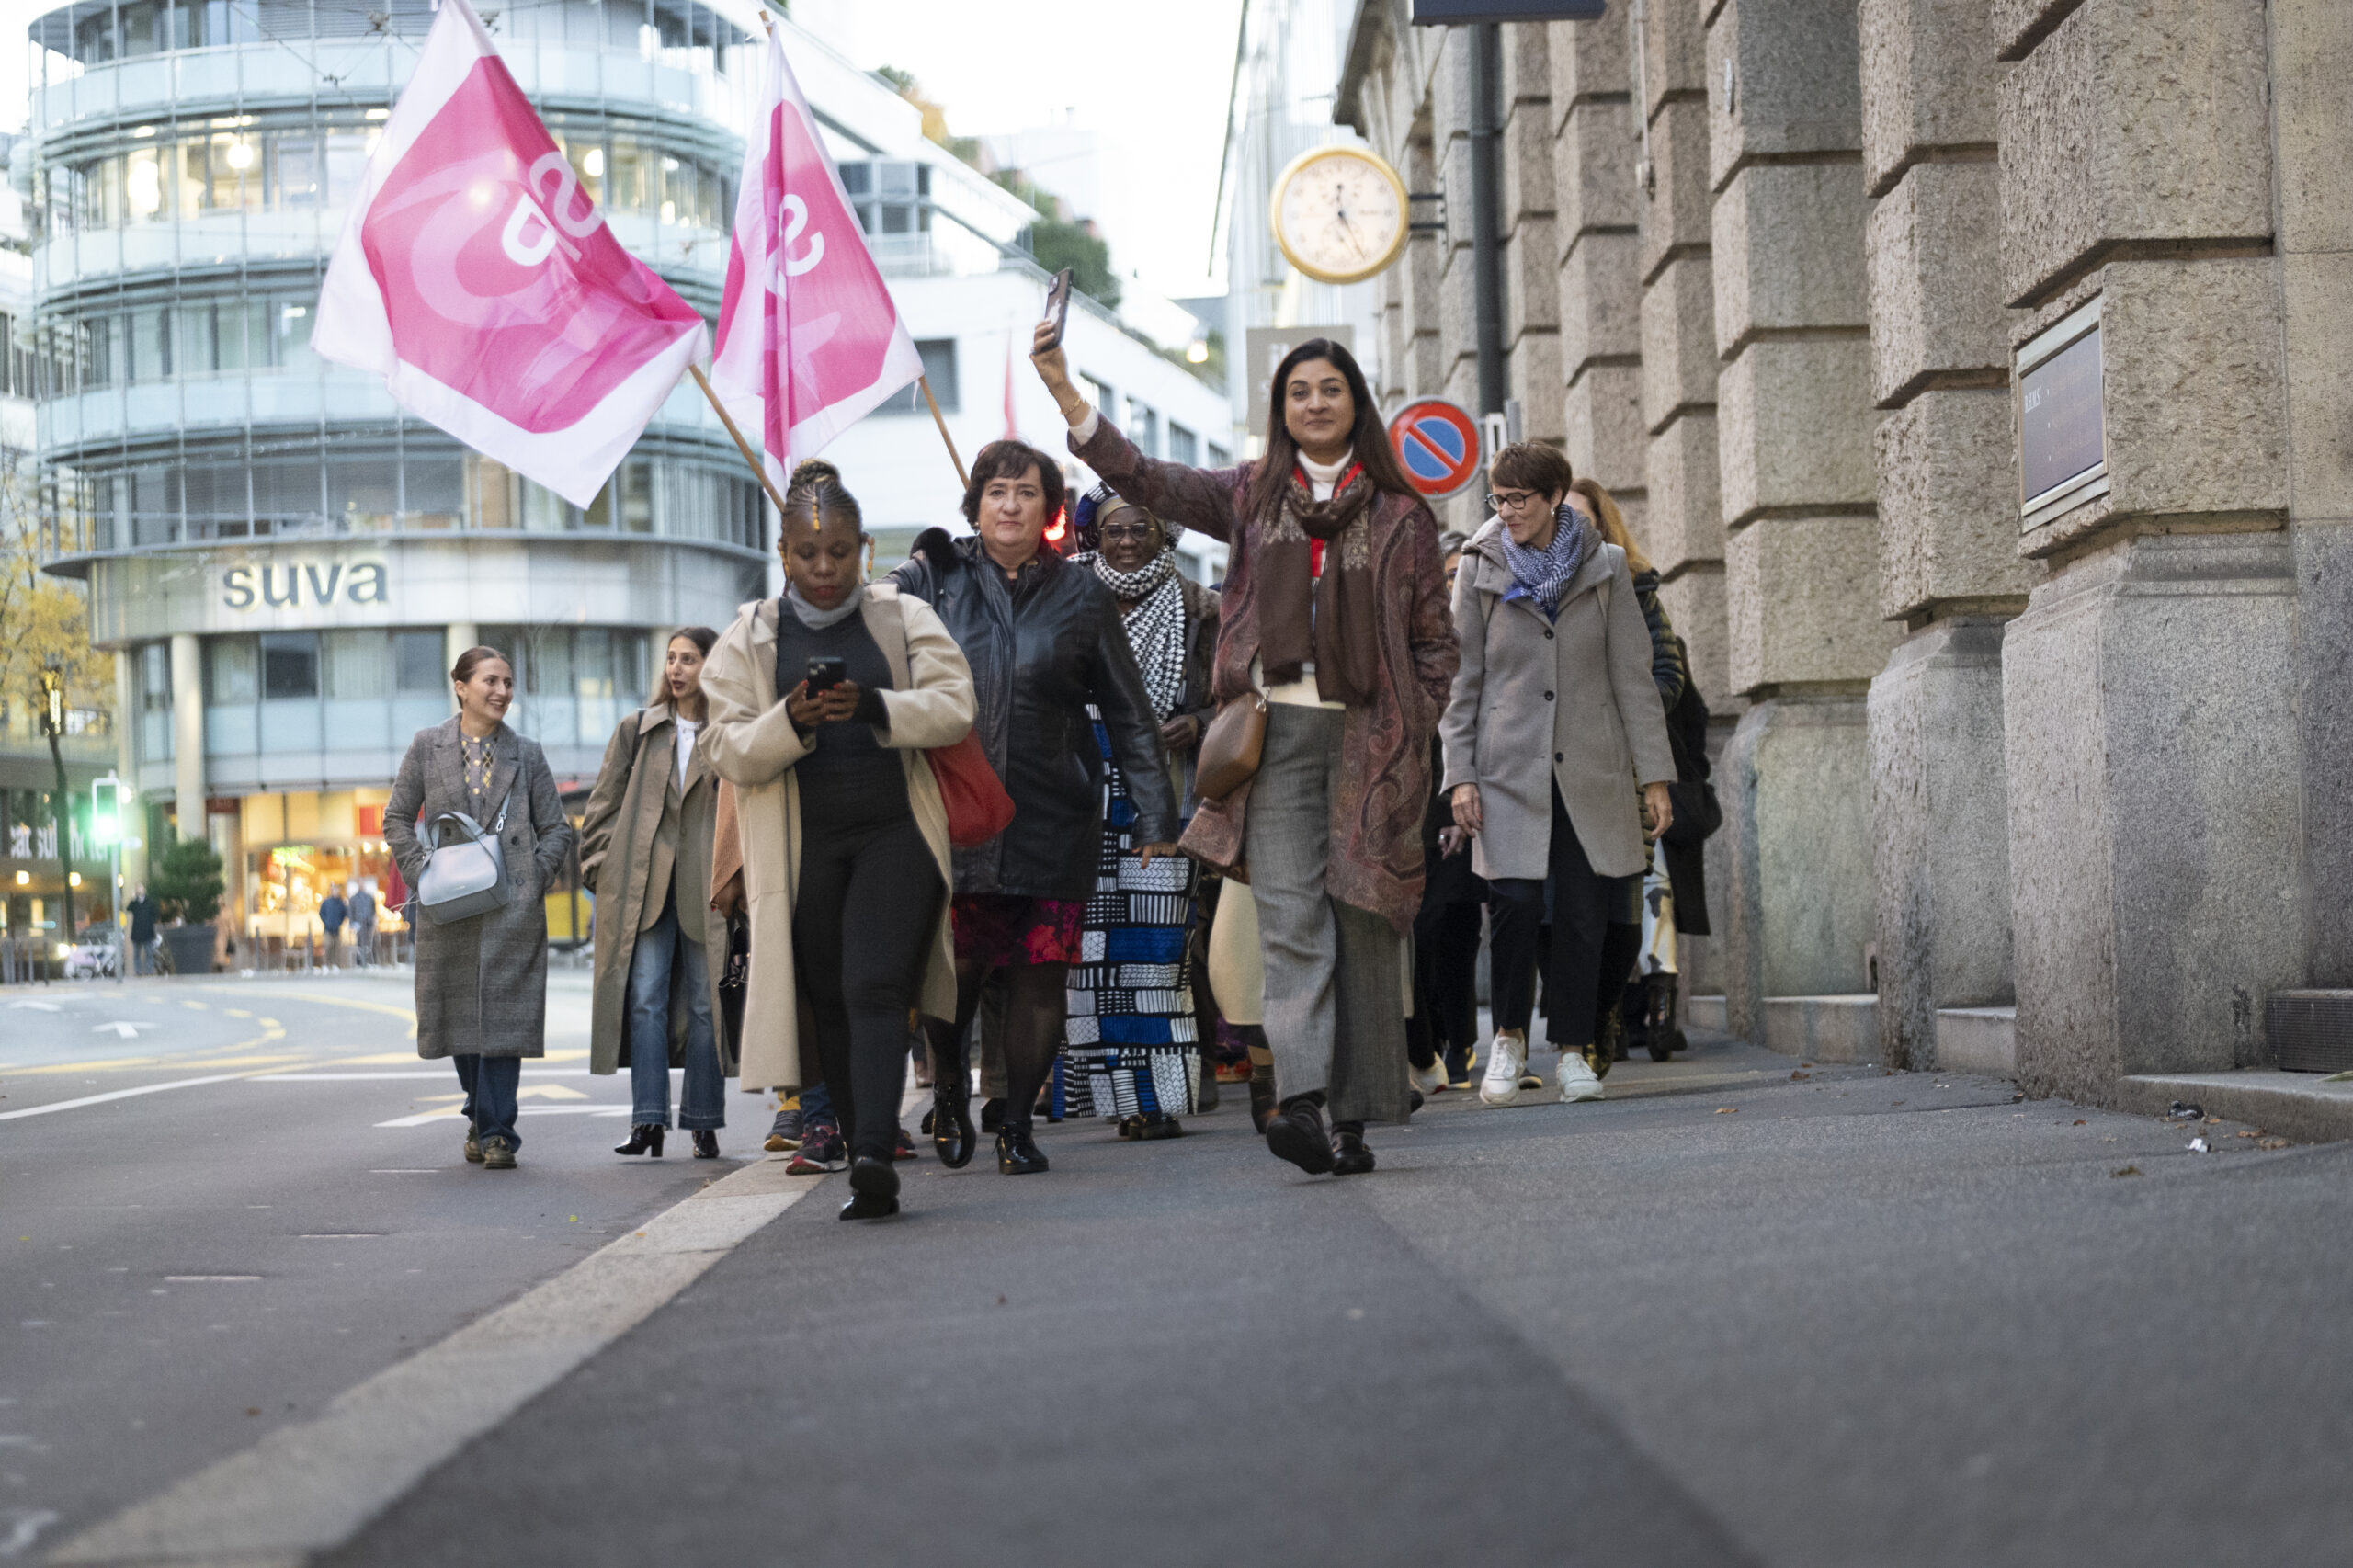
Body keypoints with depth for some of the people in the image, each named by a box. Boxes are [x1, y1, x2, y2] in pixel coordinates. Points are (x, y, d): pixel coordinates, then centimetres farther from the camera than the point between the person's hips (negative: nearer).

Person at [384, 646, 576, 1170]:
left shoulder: (526, 754, 8)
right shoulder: (427, 747, 8)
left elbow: (556, 828, 11)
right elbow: (397, 818, 9)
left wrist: (533, 877, -3)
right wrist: (422, 874, -3)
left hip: (512, 907, -1)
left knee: (503, 1016, -7)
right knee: (457, 1016, 7)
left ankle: (496, 1132, -4)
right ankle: (483, 1113, 27)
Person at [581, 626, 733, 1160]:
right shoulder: (636, 730, 12)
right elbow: (604, 805, 12)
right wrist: (600, 868, 3)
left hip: (708, 887, -1)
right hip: (644, 885, 1)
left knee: (705, 1002, 3)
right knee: (645, 998, -5)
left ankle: (703, 1121, 10)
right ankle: (648, 1119, -6)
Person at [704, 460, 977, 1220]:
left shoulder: (906, 617, 7)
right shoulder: (747, 639, 7)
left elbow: (955, 706, -3)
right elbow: (731, 754, 1)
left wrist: (873, 706, -20)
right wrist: (791, 721, -19)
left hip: (897, 835, -2)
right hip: (804, 846, 2)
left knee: (874, 988, -16)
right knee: (830, 1002, 5)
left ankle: (874, 1154, -24)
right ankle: (865, 1162, 13)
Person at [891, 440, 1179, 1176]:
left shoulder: (1080, 596, 8)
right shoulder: (933, 579, 7)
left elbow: (1129, 713, 10)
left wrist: (1155, 813, 6)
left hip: (1054, 816, 1)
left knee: (1041, 971, 0)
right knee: (960, 962, -9)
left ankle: (1017, 1124, 16)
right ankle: (949, 1081, 22)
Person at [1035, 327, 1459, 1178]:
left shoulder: (1400, 513, 9)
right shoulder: (1249, 494, 12)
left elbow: (1435, 637, 11)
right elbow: (1143, 479, 1)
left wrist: (1413, 728, 0)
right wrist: (1064, 391, -9)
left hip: (1369, 735, 0)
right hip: (1277, 731, 0)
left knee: (1365, 919, 1)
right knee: (1290, 918, -11)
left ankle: (1353, 1116, 6)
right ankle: (1301, 1101, -21)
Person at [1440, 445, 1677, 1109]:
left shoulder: (1604, 567, 5)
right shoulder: (1479, 569, 4)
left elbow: (1632, 676, 6)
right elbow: (1461, 680, 6)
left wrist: (1655, 774, 1)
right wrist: (1460, 774, -2)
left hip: (1591, 769, 1)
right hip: (1509, 766, -1)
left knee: (1584, 913, -1)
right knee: (1516, 901, -12)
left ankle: (1573, 1051, 12)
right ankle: (1509, 1037, 8)